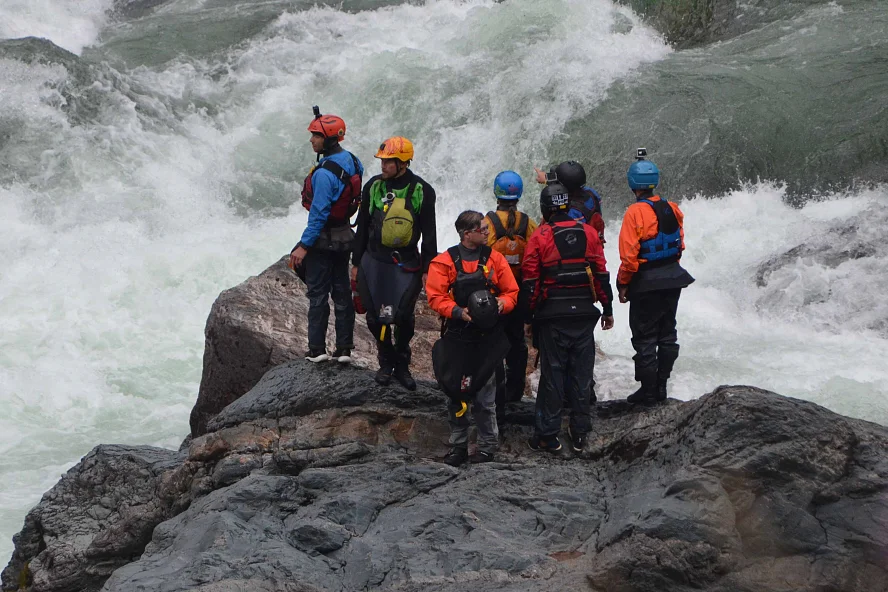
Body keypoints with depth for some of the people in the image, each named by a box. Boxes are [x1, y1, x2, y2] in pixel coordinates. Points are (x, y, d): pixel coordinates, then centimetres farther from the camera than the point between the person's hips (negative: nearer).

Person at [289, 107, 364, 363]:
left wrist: (304, 245, -20)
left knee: (318, 293, 2)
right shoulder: (351, 160, 2)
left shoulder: (325, 173, -25)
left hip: (324, 240, -8)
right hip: (344, 236, 8)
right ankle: (344, 348, 16)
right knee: (342, 291, 12)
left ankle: (317, 349, 7)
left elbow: (319, 214, -25)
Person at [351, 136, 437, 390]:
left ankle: (402, 366, 13)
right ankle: (386, 363, 20)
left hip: (406, 264, -2)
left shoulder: (422, 190, -4)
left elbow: (429, 233, 1)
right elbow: (362, 227, 10)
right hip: (374, 262, 2)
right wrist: (356, 263, 10)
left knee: (404, 317, -5)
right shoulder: (374, 186, 2)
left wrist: (428, 269, -1)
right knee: (376, 316, 2)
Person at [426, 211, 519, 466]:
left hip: (488, 338, 0)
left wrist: (502, 303, -14)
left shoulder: (495, 258, 5)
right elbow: (435, 296, -6)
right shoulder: (444, 262, -2)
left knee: (485, 395, 2)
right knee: (456, 392, 7)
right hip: (457, 338, 0)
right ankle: (458, 445, 18)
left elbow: (511, 292, 7)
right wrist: (457, 311, -20)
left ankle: (488, 446, 13)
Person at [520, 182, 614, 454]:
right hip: (584, 312, 2)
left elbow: (530, 281, -5)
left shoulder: (539, 237, -5)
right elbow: (602, 274, 4)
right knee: (582, 373, 9)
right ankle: (580, 433, 13)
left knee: (552, 373, 3)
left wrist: (528, 315, 4)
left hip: (552, 315, -2)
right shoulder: (588, 233, 3)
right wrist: (607, 309, 12)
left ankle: (548, 435, 6)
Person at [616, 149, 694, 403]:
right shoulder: (672, 209, 1)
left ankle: (648, 389, 6)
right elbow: (680, 245, 11)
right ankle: (661, 386, 22)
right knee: (667, 332, 15)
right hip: (673, 280, 7)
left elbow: (629, 255, -19)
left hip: (646, 285, -7)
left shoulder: (635, 212, -18)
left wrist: (623, 284, -7)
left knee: (644, 337, 3)